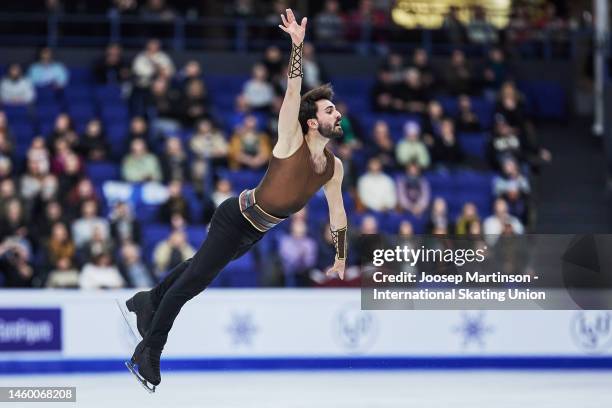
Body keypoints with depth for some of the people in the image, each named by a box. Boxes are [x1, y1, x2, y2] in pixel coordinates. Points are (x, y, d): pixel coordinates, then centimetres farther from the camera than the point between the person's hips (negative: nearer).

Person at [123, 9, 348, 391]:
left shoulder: (334, 167, -3)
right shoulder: (291, 142, -23)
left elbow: (337, 211, 9)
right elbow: (293, 92, -33)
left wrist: (341, 259, 13)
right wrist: (298, 45, -40)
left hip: (257, 231, 7)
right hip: (237, 217, -7)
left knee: (199, 266, 23)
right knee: (194, 281, -7)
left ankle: (149, 301, 43)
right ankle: (149, 352, -1)